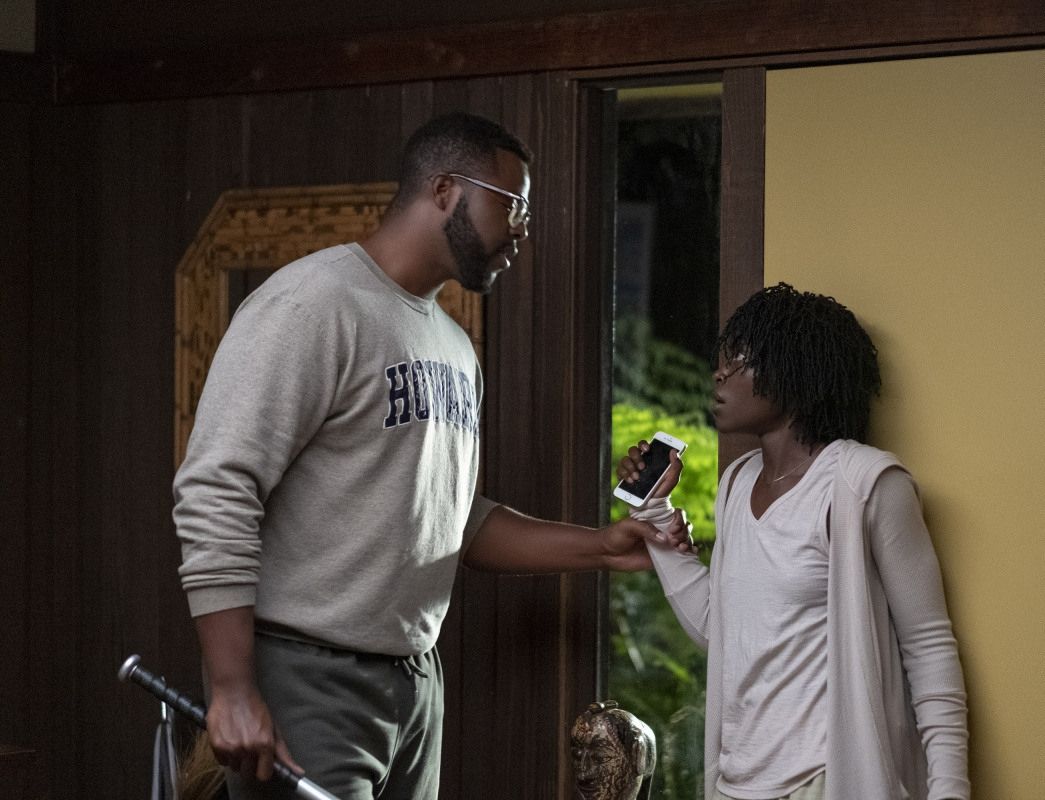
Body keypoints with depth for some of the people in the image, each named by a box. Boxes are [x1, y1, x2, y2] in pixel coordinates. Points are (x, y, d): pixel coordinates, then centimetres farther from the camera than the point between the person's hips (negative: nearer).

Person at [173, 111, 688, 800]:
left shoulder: (454, 348, 17)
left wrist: (601, 549, 9)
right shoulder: (315, 303, -12)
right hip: (308, 679, -8)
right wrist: (232, 692, -24)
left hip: (416, 682, 9)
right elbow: (215, 495, -18)